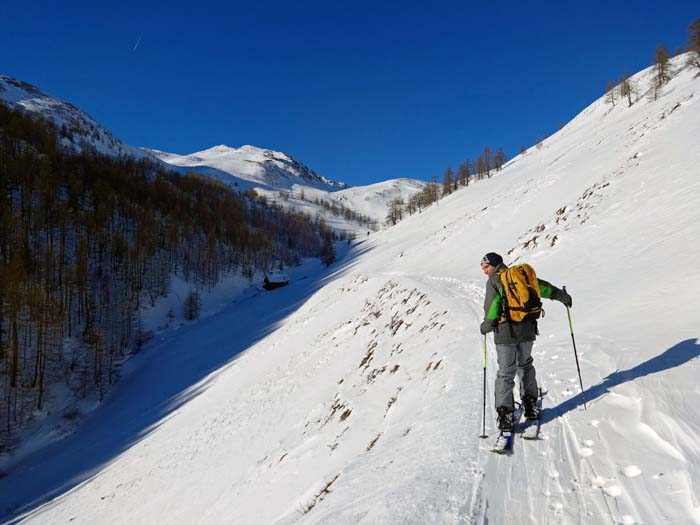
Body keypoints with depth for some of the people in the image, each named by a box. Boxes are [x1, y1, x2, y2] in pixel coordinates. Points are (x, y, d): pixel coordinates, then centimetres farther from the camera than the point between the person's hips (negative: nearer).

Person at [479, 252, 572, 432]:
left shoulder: (494, 281, -5)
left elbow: (494, 301, -18)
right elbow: (540, 286, 15)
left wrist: (488, 323, -10)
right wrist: (561, 295, 26)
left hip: (505, 332, -5)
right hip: (526, 329, 5)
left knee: (506, 373, -1)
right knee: (525, 366, 22)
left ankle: (506, 415, -5)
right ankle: (531, 406, 29)